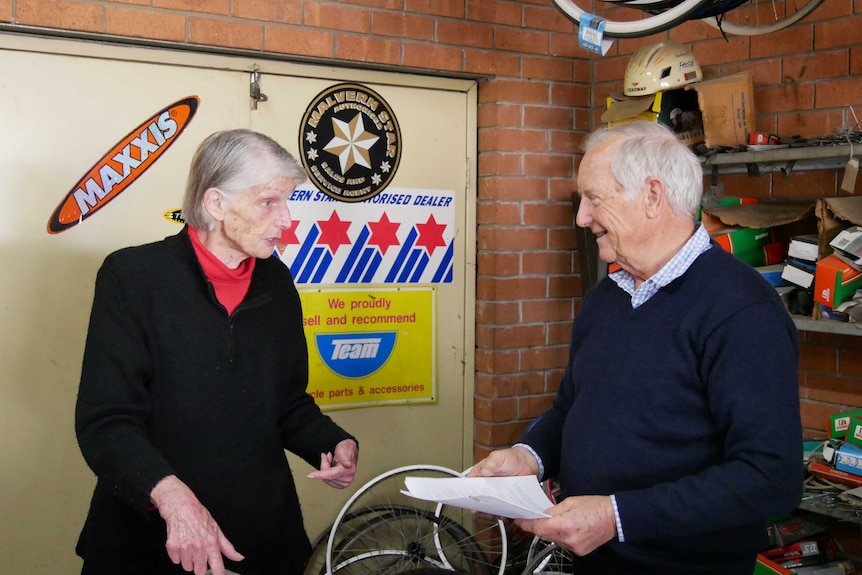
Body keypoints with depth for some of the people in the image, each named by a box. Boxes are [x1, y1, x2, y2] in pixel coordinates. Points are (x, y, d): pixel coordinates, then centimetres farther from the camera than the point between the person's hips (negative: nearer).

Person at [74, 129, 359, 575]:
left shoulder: (277, 283, 6)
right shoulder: (133, 275, -11)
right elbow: (105, 420, -17)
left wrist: (334, 445, -4)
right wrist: (172, 496, -32)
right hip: (149, 539, -5)